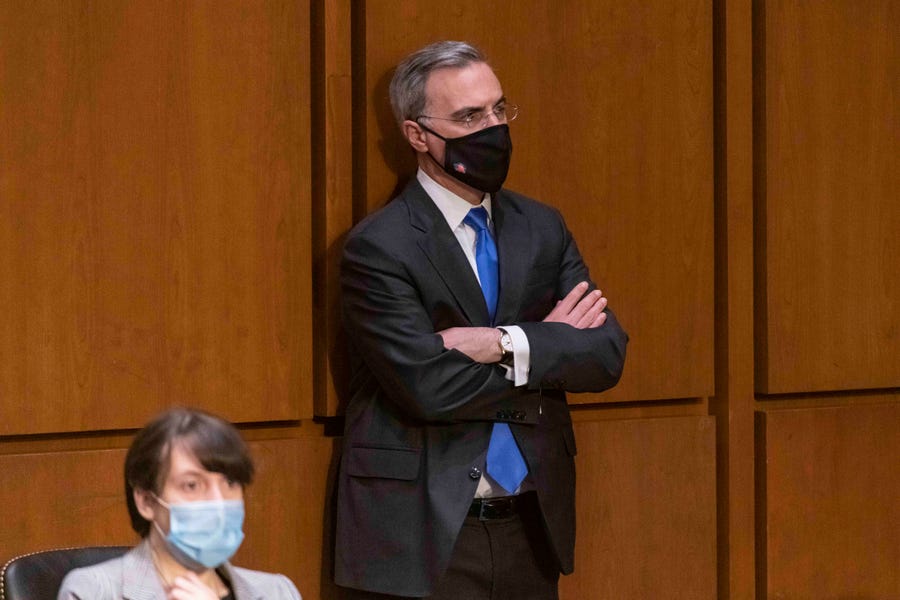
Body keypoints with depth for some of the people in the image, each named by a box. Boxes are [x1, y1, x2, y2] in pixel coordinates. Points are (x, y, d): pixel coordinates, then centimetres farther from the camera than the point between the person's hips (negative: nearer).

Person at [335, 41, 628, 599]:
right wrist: (550, 345, -6)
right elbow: (427, 386, -18)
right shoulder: (379, 245, -9)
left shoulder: (542, 228, 9)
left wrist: (505, 345, -16)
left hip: (531, 531, 5)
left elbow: (608, 354, -1)